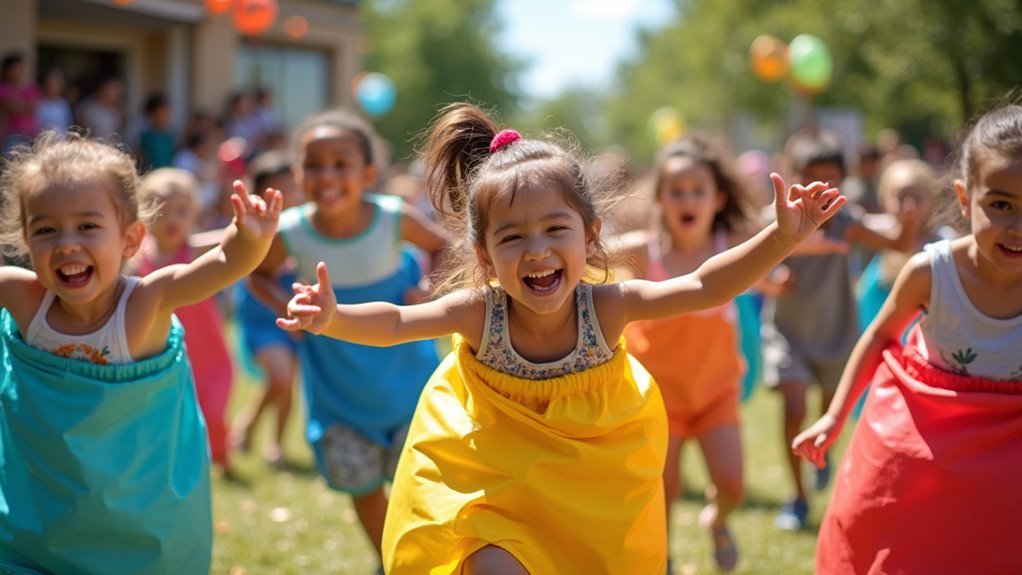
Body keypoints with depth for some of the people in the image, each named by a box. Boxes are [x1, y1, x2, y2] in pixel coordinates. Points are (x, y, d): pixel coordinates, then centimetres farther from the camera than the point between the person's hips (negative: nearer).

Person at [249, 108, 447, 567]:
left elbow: (441, 246, 0)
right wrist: (285, 307, -15)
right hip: (338, 386, 1)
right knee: (361, 484, 11)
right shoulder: (290, 232, -17)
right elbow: (259, 274, 3)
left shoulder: (394, 219, -20)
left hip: (403, 371, -1)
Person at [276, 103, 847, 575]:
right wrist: (334, 318, -51)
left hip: (595, 481, 2)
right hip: (498, 474, -1)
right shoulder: (480, 313, -25)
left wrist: (782, 238, -35)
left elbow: (707, 287, -25)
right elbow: (394, 322, -30)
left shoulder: (606, 306, -23)